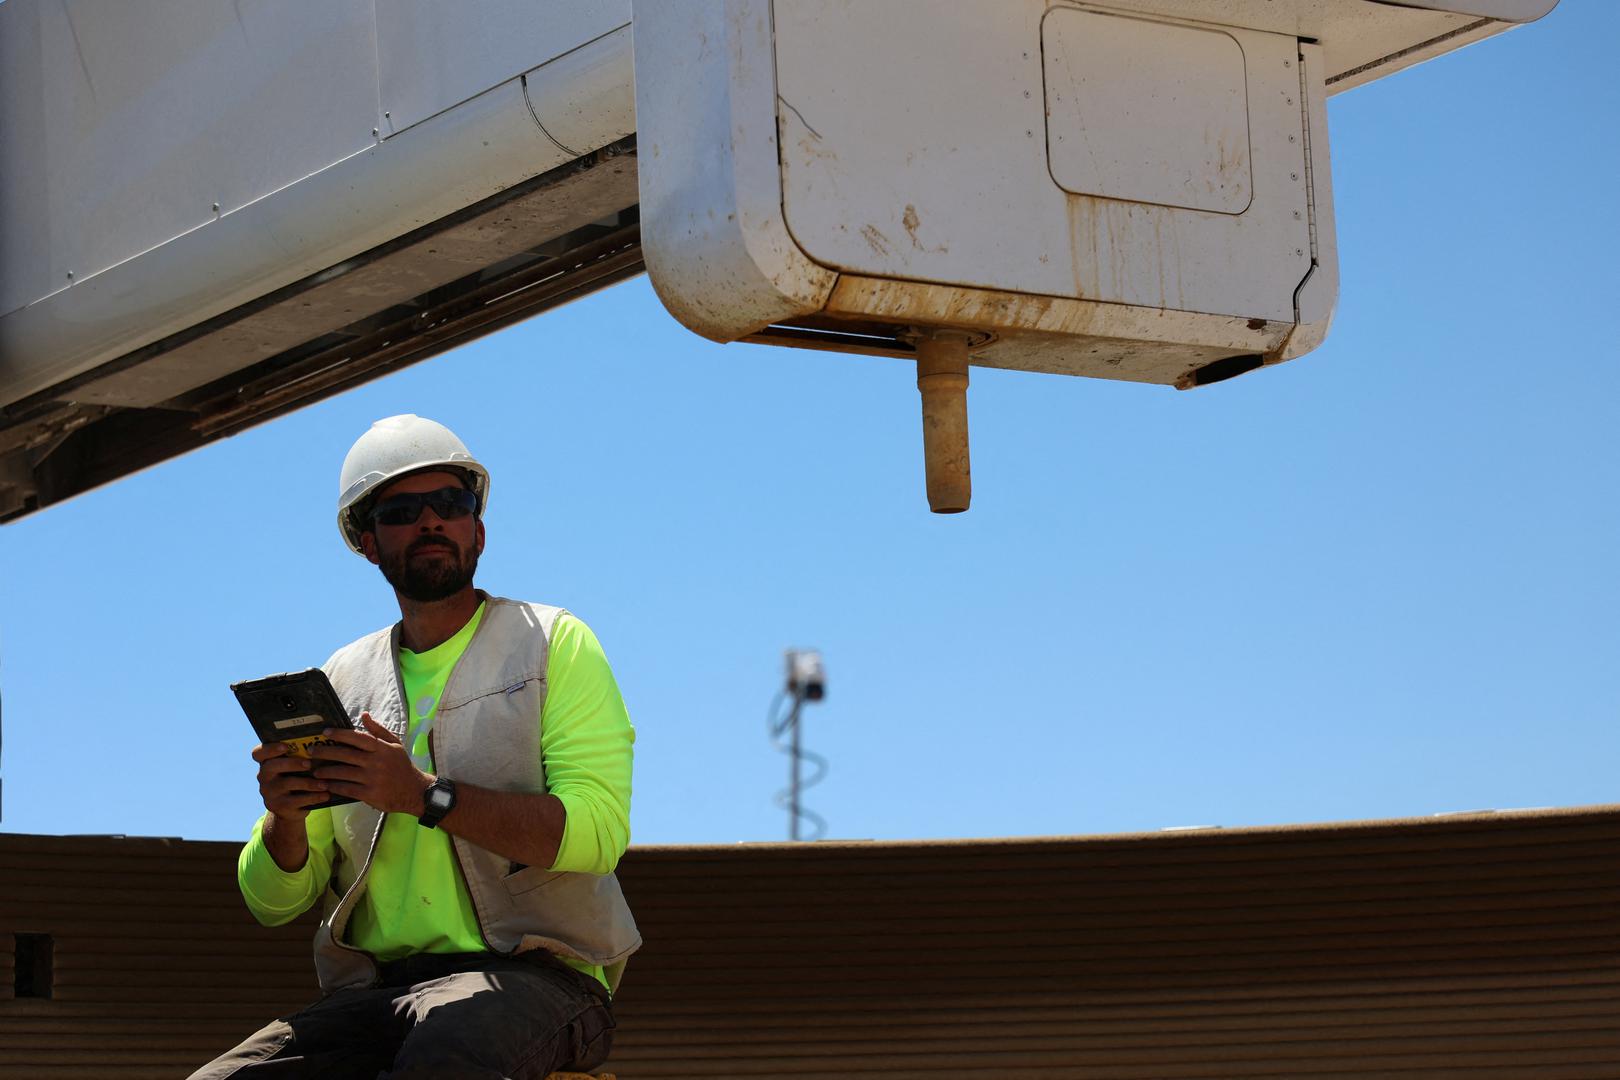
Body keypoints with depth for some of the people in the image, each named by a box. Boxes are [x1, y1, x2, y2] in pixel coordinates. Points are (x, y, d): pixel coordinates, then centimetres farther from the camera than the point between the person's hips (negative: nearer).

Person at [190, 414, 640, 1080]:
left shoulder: (554, 643, 9)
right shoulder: (342, 681, 19)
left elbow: (596, 830, -8)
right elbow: (273, 901, 17)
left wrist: (424, 794, -17)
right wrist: (286, 819, -6)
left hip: (534, 977, -4)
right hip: (376, 994, 4)